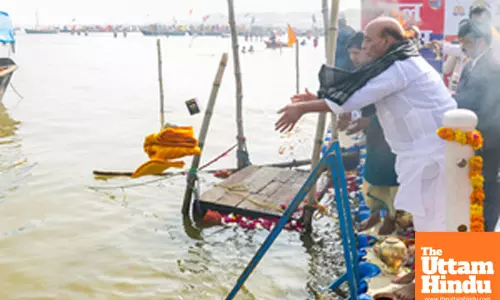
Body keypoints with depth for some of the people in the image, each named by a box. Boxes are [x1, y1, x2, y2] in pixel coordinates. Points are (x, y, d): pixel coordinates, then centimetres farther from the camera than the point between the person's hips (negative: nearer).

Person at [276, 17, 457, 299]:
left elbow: (351, 96, -18)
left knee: (430, 219, 1)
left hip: (434, 151, -10)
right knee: (427, 216, 18)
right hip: (426, 149, 10)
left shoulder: (398, 67, -17)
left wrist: (303, 108, -12)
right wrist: (316, 99, 9)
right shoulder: (404, 63, 15)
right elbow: (358, 92, 16)